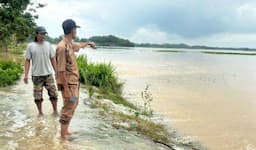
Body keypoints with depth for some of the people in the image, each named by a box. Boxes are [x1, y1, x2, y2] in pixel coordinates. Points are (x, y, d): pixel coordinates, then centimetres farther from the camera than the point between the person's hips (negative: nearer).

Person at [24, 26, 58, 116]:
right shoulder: (30, 46, -1)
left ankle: (55, 111, 16)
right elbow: (27, 61, -1)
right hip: (36, 75, -1)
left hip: (48, 74, 2)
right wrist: (26, 75, -7)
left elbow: (53, 59, 8)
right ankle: (40, 112, 20)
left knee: (53, 93, 2)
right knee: (38, 95, 5)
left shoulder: (48, 45, 4)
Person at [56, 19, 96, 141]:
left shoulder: (70, 44, 6)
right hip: (68, 84, -10)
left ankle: (65, 131, 34)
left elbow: (78, 46, 33)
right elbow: (61, 70, -24)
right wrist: (66, 89, -24)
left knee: (73, 105, 20)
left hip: (74, 82, 10)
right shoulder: (62, 47, -23)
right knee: (68, 109, -2)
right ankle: (63, 136, 11)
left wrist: (88, 43, 46)